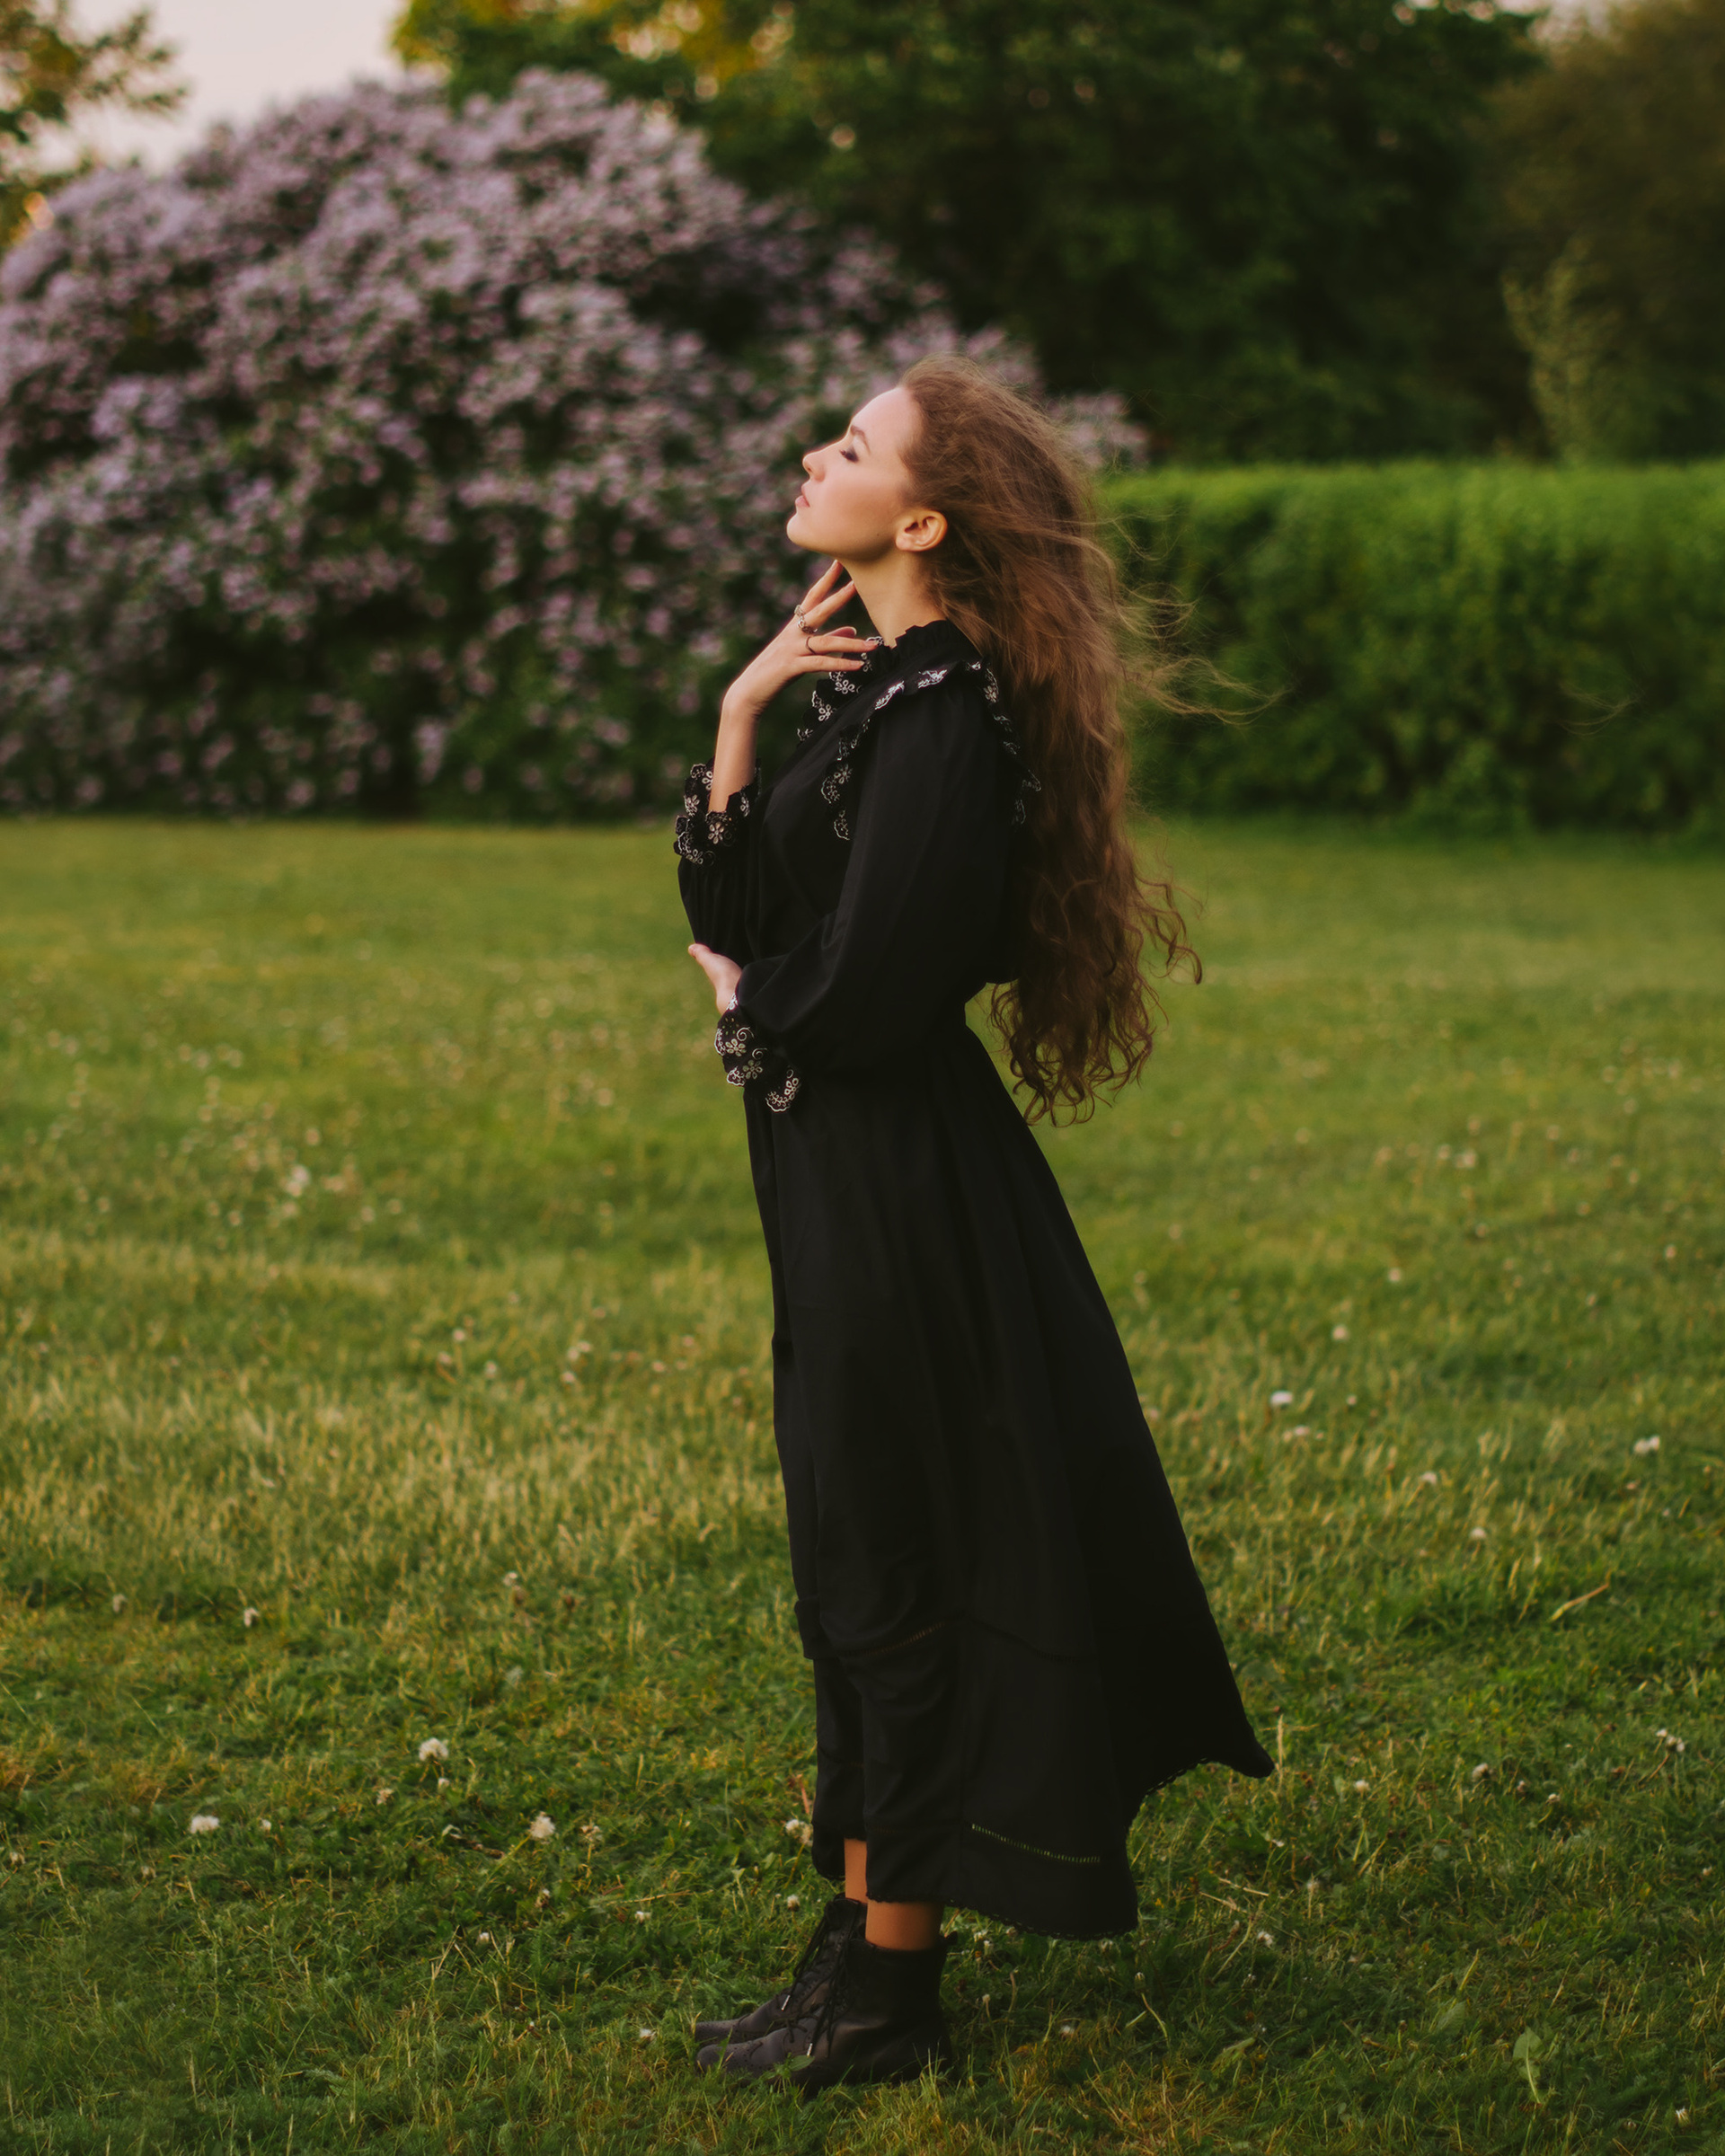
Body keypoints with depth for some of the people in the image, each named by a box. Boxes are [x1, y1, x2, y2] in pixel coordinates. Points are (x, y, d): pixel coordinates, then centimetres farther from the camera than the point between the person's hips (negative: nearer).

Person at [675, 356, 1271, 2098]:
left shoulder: (942, 724, -19)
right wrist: (741, 716, -3)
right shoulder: (878, 687, 11)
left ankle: (883, 1999, 11)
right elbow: (732, 919, 9)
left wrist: (747, 1007, -3)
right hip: (857, 1187, 10)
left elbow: (852, 1003, -24)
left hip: (899, 1201, -10)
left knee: (896, 1577, 0)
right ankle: (866, 1938, 29)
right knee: (869, 1574, 17)